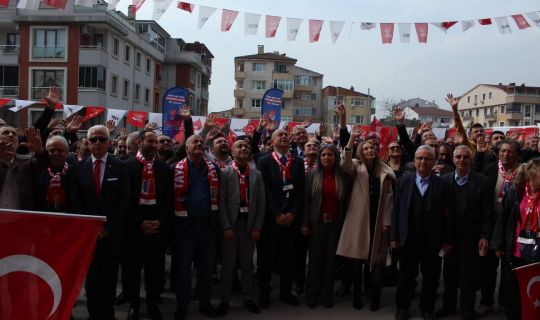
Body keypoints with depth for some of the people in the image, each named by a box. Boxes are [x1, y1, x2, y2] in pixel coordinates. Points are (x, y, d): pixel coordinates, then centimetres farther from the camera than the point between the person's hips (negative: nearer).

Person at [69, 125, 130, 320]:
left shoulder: (120, 167, -1)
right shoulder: (78, 168, 4)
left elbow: (125, 200, -5)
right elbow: (76, 201, 1)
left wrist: (108, 227, -10)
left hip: (113, 231, -1)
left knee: (110, 275, 7)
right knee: (91, 275, 9)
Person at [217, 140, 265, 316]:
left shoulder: (256, 174, 8)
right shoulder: (224, 173, -2)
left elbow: (261, 203, 5)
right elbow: (221, 201, -7)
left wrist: (257, 227, -2)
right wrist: (226, 227, -13)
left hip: (249, 224, 3)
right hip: (230, 224, -3)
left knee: (247, 263, 12)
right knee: (228, 264, 5)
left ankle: (249, 298, 23)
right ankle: (225, 300, 17)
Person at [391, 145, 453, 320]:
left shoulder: (441, 184, -3)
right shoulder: (403, 181, 1)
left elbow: (447, 214, -5)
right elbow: (396, 210, 0)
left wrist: (447, 240, -6)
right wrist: (394, 236, -2)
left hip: (432, 240, -1)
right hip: (408, 239, 1)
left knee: (431, 277, 12)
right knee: (406, 276, 13)